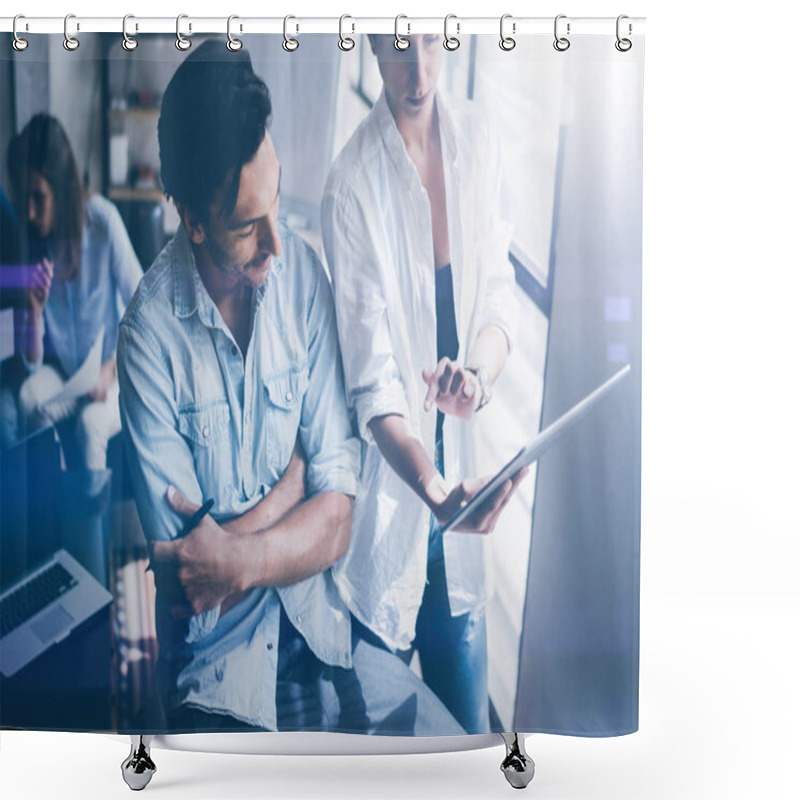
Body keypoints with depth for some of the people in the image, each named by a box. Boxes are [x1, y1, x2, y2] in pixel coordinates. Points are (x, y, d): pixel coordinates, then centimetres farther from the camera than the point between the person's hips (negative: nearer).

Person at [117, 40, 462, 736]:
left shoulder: (303, 272, -5)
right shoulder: (152, 330, -17)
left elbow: (336, 519, -5)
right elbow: (184, 566, -14)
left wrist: (239, 557, -19)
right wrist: (292, 480, -11)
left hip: (319, 627, 4)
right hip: (215, 665, -3)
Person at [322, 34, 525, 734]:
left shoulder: (477, 143, 2)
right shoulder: (352, 184, -15)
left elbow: (501, 299, 2)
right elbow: (373, 385, -18)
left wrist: (477, 373, -20)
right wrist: (434, 489, -34)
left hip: (463, 460, 4)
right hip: (390, 492, -4)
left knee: (467, 716, 16)